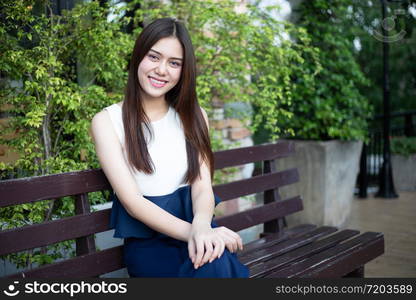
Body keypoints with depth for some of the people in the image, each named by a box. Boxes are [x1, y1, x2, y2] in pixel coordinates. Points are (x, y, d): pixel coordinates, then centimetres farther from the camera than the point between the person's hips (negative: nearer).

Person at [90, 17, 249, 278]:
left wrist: (202, 226, -27)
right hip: (146, 239, -2)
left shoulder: (193, 116, 10)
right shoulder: (107, 121, -2)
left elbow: (202, 186, -2)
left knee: (216, 262, -34)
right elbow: (132, 200, -11)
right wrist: (191, 232, -28)